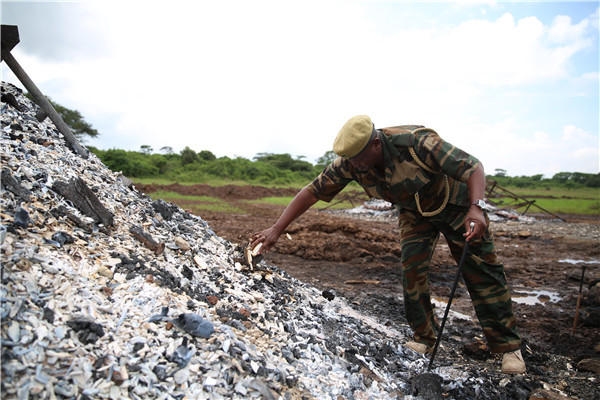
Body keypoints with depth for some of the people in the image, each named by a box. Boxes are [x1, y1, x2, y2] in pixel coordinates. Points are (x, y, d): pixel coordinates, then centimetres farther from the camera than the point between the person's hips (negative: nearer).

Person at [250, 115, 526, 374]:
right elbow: (312, 191, -20)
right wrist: (277, 229, -26)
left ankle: (507, 346, 6)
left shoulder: (416, 143, -38)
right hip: (414, 212, 4)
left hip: (453, 202, -3)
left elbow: (472, 167, -32)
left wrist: (476, 208, -50)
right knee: (412, 270, -8)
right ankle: (424, 338, 11)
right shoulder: (349, 163, -24)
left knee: (481, 271, -5)